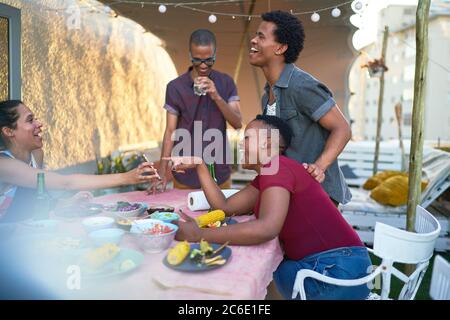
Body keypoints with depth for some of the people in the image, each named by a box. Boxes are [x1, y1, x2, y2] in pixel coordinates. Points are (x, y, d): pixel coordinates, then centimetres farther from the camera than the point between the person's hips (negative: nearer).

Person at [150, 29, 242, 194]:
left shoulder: (226, 82, 0)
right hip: (185, 175, -1)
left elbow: (237, 123, -6)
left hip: (220, 173, 2)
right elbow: (170, 131, -4)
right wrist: (162, 172, -11)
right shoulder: (175, 87, -5)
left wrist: (216, 96, -21)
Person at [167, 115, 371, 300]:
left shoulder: (276, 167, -14)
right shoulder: (265, 176, 16)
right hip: (319, 265, 8)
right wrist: (199, 166, 10)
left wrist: (199, 235, -26)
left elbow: (266, 228, -29)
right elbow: (224, 207, 12)